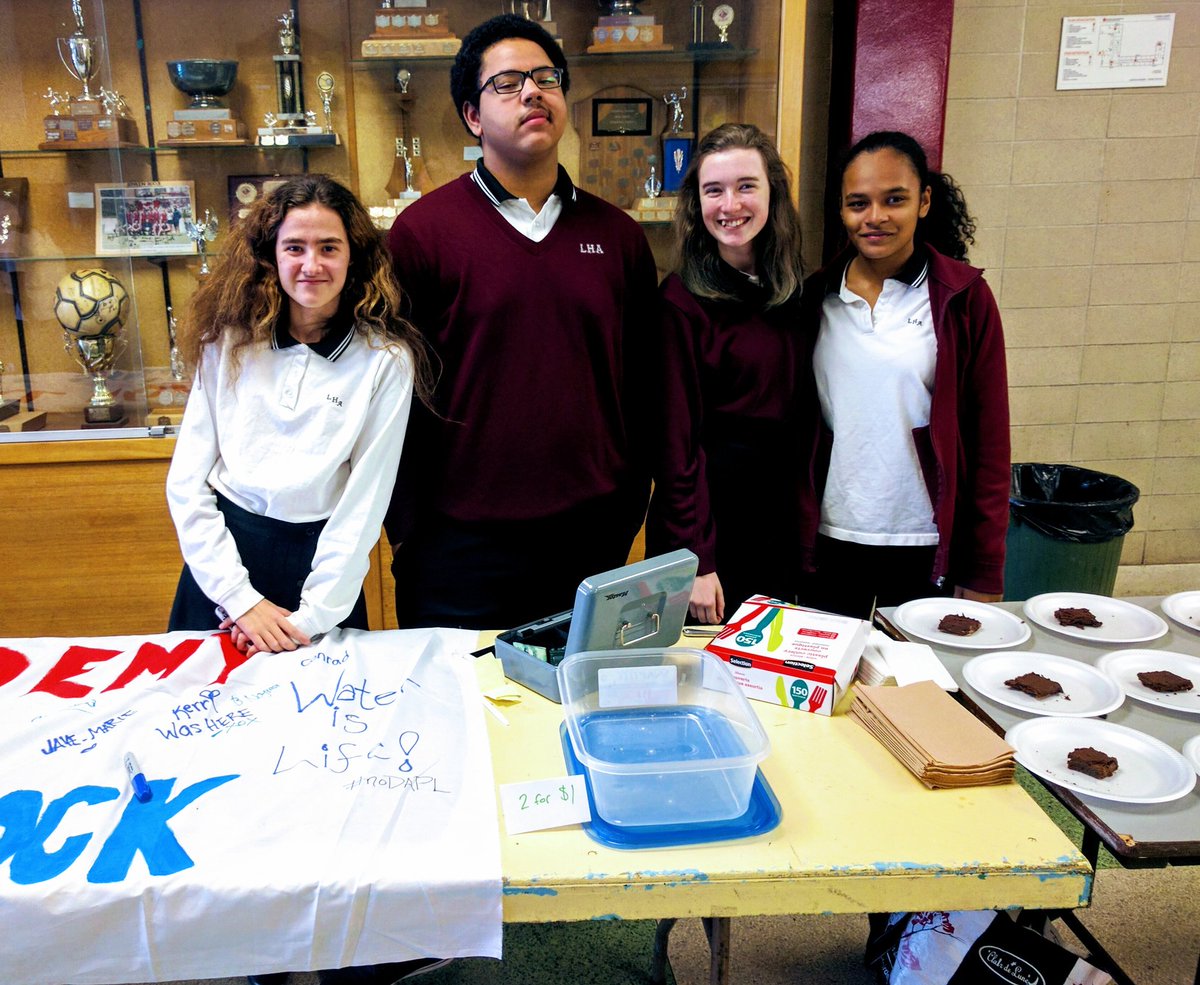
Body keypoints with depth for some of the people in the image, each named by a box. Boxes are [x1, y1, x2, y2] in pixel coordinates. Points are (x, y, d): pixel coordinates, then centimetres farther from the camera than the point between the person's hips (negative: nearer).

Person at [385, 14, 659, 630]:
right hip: (462, 545, -3)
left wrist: (630, 515, 9)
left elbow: (640, 387, 10)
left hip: (592, 540, 3)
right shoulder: (421, 230, -4)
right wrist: (407, 532, -3)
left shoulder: (618, 235, 6)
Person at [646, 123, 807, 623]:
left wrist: (804, 518, 6)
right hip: (709, 503, -5)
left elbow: (800, 410, 11)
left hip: (781, 513, 6)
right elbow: (677, 436, -14)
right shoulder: (683, 300, -13)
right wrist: (696, 559, -16)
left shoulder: (794, 290, 5)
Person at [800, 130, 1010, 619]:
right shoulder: (816, 295, 3)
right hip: (829, 542, 2)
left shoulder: (964, 297, -4)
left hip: (926, 552, -2)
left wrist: (984, 575, -5)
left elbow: (989, 443, -4)